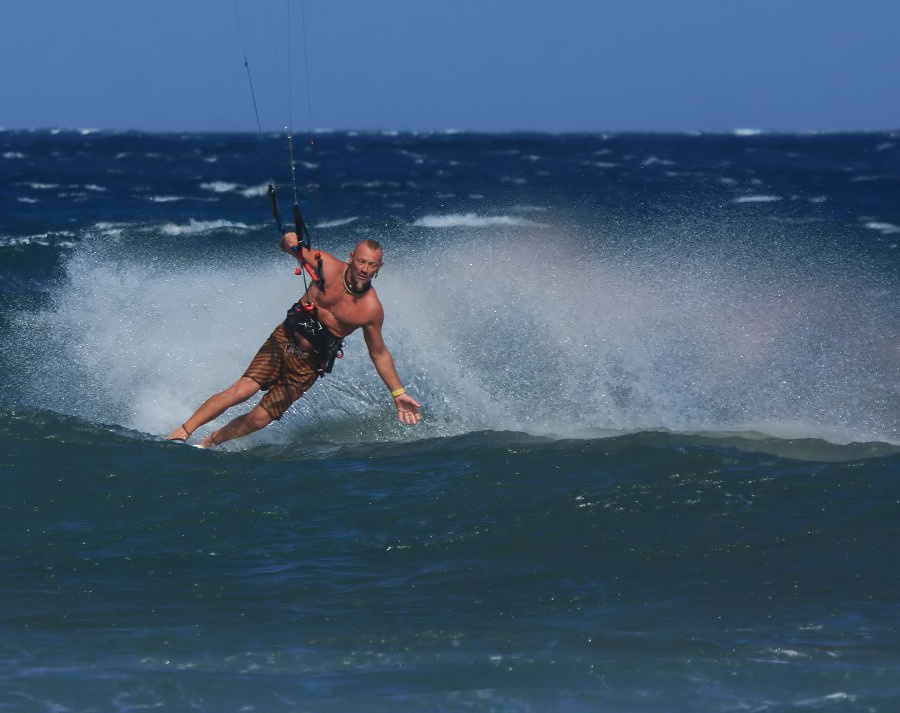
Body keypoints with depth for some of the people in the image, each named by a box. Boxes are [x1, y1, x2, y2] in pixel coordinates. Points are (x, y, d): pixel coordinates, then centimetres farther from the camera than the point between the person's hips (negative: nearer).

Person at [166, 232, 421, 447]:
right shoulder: (327, 266, -11)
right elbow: (291, 246, 3)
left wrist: (398, 393, 4)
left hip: (310, 364, 0)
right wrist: (290, 241, -22)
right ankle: (181, 432, -12)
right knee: (241, 391, -20)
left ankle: (209, 443, 15)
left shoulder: (371, 309, -10)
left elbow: (379, 354, 4)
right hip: (285, 340, 0)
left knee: (259, 418, -7)